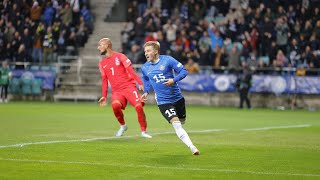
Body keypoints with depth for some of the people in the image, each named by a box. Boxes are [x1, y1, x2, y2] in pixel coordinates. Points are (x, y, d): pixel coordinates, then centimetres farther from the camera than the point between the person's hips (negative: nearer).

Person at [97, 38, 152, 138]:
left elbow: (131, 70, -5)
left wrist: (140, 83, -13)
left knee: (139, 107, -18)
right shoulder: (102, 64, 15)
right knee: (115, 105, -29)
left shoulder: (119, 56, 0)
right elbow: (104, 80, 20)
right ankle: (123, 126, -5)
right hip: (117, 91, 3)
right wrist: (104, 96, 13)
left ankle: (143, 131, -1)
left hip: (129, 86, -3)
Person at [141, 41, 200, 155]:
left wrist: (174, 80, -23)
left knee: (182, 121, 15)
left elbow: (184, 71, -9)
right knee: (176, 124, -17)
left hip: (177, 97, 0)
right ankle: (192, 148, -20)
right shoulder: (145, 68, 0)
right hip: (163, 102, 0)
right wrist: (146, 92, 8)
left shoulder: (167, 60, -10)